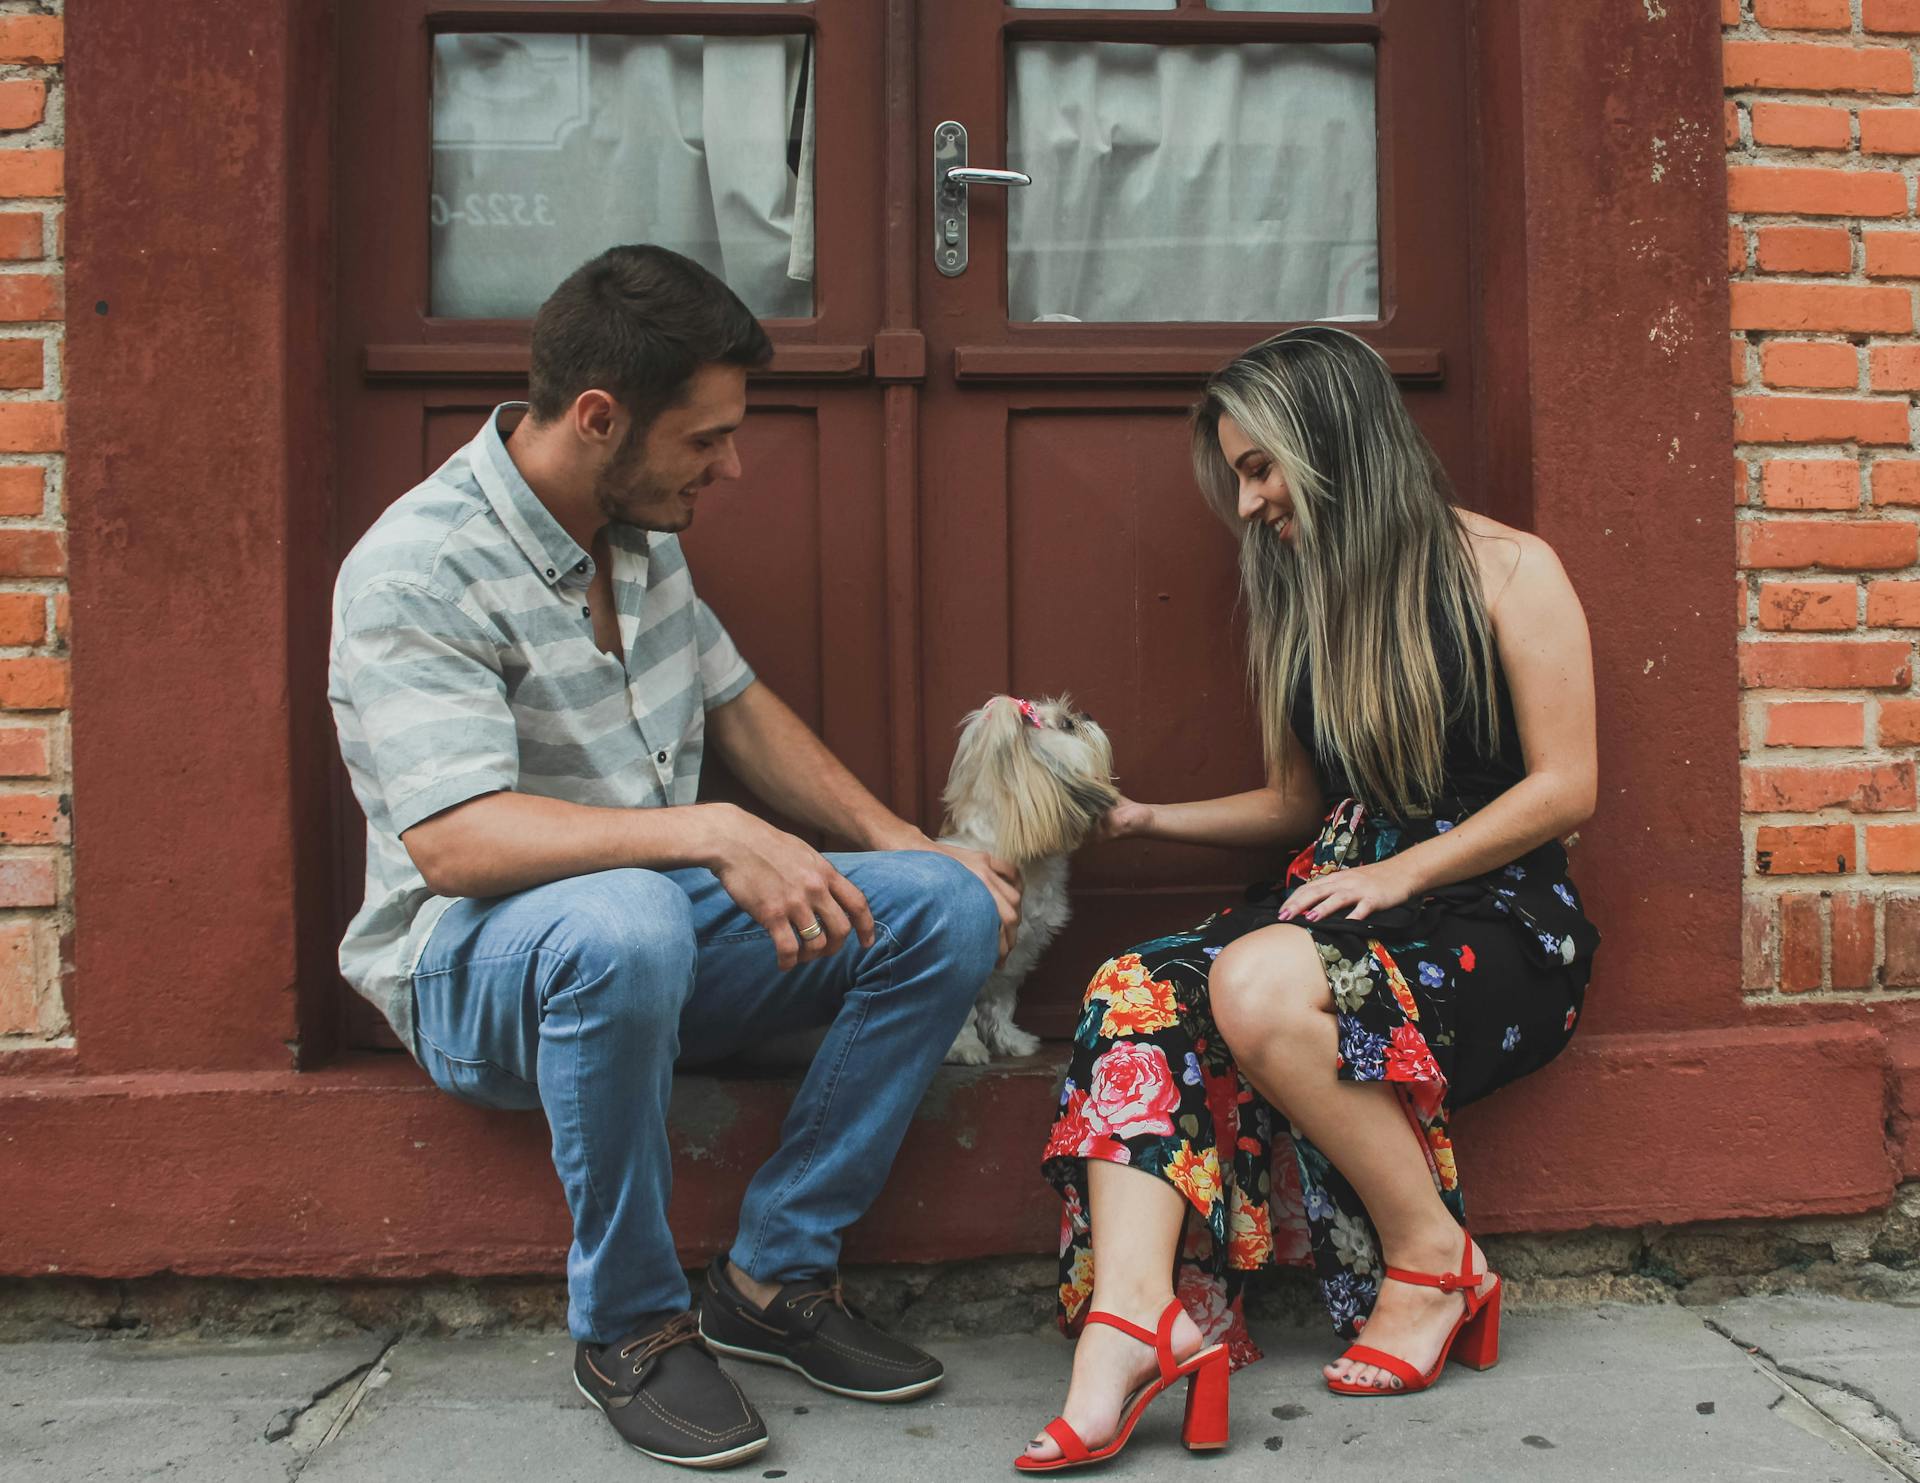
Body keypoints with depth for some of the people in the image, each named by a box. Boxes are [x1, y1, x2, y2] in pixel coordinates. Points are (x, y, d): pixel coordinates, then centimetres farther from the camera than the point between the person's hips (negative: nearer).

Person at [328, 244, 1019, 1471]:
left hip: (668, 918, 7)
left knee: (955, 906, -11)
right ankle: (629, 1324, -17)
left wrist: (899, 845, 4)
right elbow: (452, 843, -29)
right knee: (626, 924, -41)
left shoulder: (642, 531, 6)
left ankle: (776, 1276, -5)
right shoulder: (418, 572, -19)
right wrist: (711, 834, -39)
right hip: (474, 969, -7)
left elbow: (739, 706, 14)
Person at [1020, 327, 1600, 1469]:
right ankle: (1133, 1313, -36)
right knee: (1140, 996, -24)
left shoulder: (1506, 570, -1)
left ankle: (1435, 1262, -15)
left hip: (1499, 920, -5)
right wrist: (1147, 818, 9)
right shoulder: (1302, 599, 17)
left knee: (1263, 985, -35)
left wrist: (1401, 871, -16)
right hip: (1349, 895, 6)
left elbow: (1565, 789, -7)